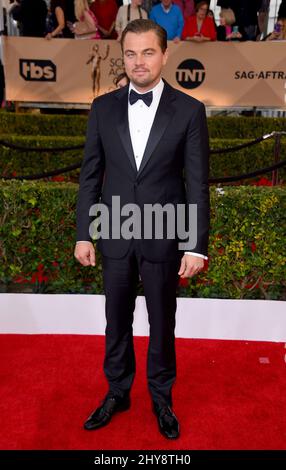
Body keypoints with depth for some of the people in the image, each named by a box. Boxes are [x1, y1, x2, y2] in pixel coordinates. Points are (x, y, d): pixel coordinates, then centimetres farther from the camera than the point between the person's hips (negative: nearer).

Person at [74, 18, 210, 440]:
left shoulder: (189, 110, -6)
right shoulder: (103, 107, 1)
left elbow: (197, 184, -6)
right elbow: (90, 175, 4)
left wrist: (197, 246, -10)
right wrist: (83, 234, 1)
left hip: (164, 238, -2)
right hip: (115, 236, 2)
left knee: (162, 324, 14)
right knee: (117, 322, 16)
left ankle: (161, 398, 37)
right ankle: (118, 392, 38)